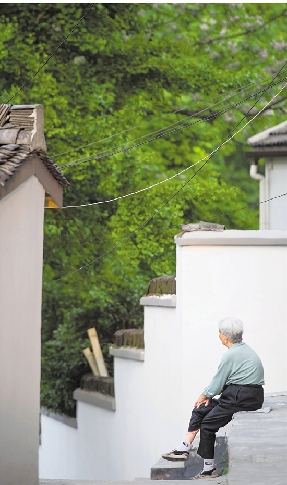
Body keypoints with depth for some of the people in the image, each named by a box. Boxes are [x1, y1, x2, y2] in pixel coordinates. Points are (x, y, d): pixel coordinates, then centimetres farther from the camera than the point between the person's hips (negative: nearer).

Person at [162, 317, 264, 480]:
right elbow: (222, 381, 19)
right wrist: (208, 396, 13)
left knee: (208, 423, -2)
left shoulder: (231, 355, -15)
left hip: (240, 398, -10)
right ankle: (184, 449, 6)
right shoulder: (244, 349, 15)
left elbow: (217, 384, -8)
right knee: (200, 410, 10)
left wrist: (205, 395, 10)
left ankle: (209, 468, 5)